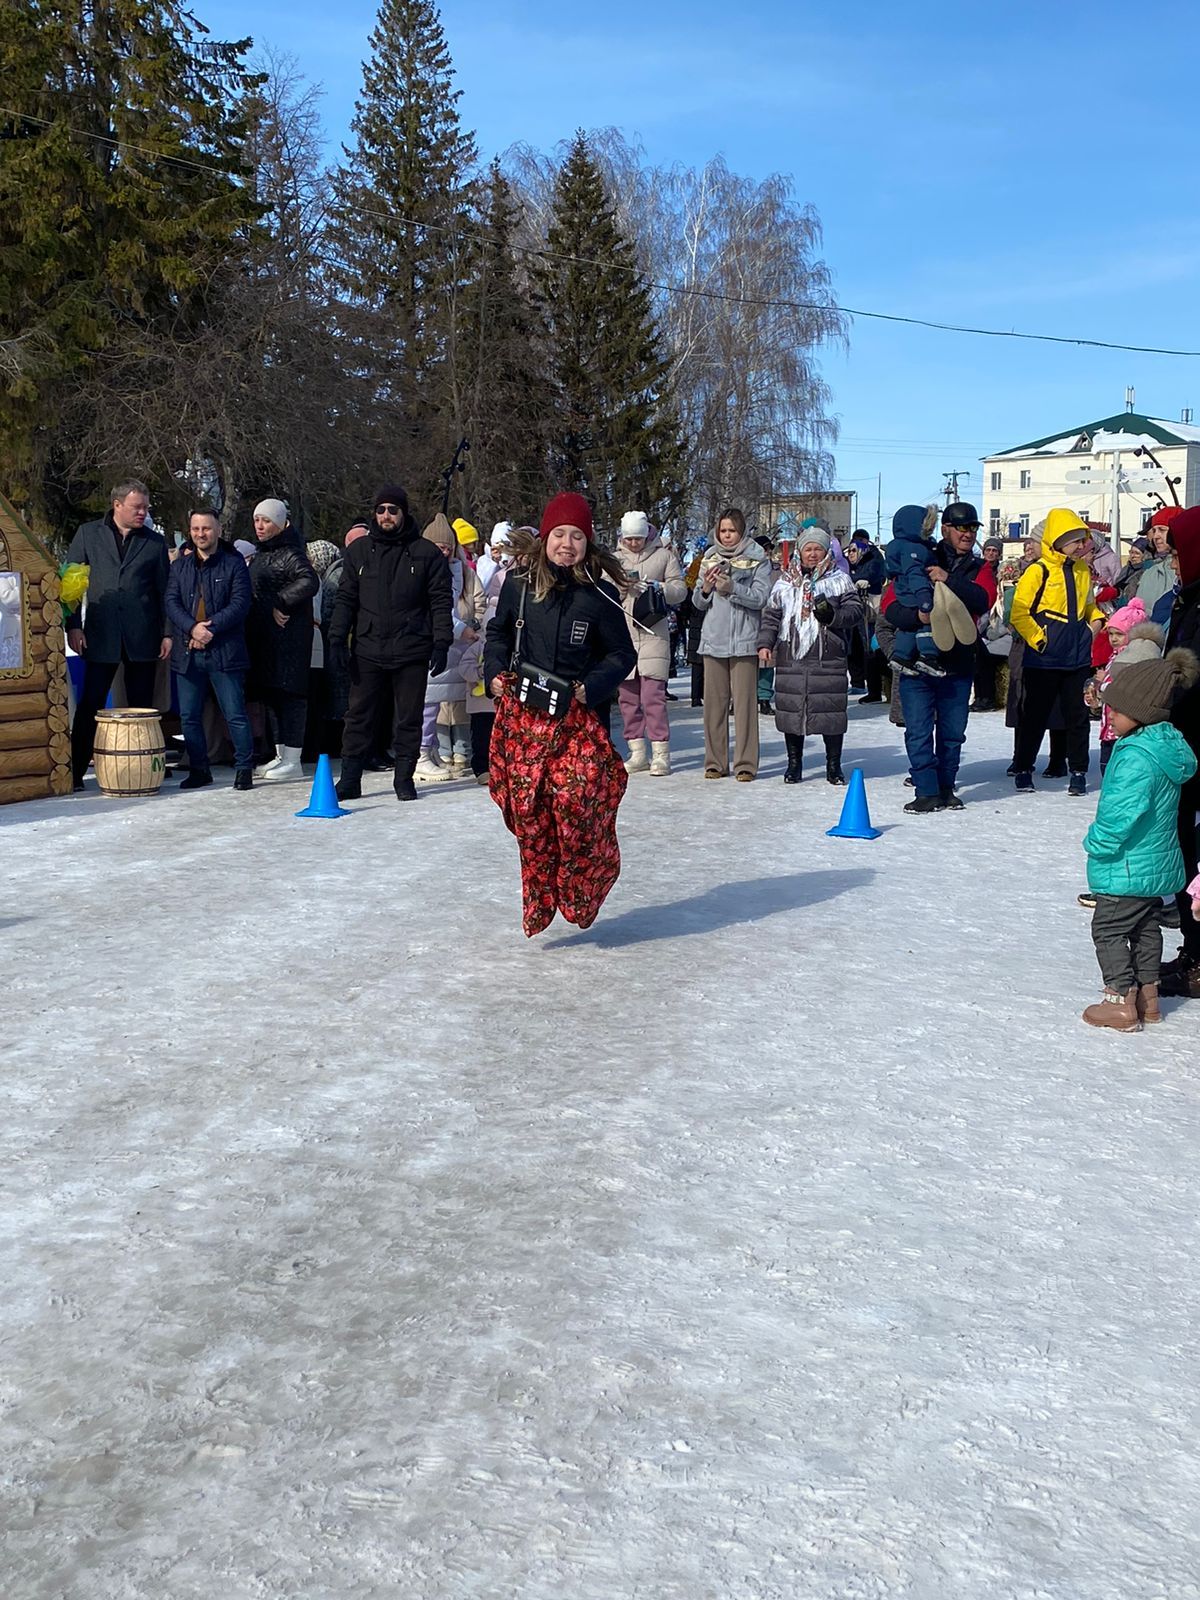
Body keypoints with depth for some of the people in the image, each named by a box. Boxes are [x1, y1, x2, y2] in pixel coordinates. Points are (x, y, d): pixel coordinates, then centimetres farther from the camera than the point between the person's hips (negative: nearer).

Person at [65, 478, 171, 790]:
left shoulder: (155, 542, 10)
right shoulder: (88, 534, 8)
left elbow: (165, 590, 11)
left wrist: (168, 632, 3)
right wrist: (73, 625, -2)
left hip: (143, 636, 1)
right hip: (100, 635, -1)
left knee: (142, 706, 5)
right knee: (89, 706, -2)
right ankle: (74, 772, 3)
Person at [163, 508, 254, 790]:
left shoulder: (234, 564, 3)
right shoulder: (179, 567, 14)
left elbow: (240, 603, -7)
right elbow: (171, 603, 3)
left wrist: (211, 627, -16)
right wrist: (192, 627, -15)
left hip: (225, 651, -4)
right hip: (187, 652, 4)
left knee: (235, 714, -3)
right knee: (189, 717, 7)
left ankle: (244, 769, 6)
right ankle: (199, 770, 17)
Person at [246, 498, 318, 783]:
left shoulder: (289, 553, -12)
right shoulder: (261, 554, 18)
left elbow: (309, 582, -26)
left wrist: (281, 603, -21)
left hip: (288, 634, -10)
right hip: (264, 636, 10)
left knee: (289, 692, -7)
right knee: (270, 692, 12)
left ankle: (293, 761, -3)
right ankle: (281, 756, 20)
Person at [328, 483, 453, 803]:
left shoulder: (427, 553, 3)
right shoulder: (358, 551, 10)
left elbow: (441, 602, 2)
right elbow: (345, 599, 10)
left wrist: (441, 644, -7)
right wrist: (338, 639, 0)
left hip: (411, 652, -1)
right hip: (368, 651, 2)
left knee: (409, 718, 5)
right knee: (359, 716, 4)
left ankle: (404, 777, 15)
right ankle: (350, 779, 10)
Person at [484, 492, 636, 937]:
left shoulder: (599, 593, -4)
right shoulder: (519, 584, 2)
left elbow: (622, 655, 4)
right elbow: (498, 633, 18)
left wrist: (591, 687, -10)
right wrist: (496, 672, 2)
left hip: (576, 715, -2)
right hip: (522, 714, 2)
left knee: (574, 800, -15)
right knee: (527, 808, 0)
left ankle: (579, 892, 8)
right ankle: (539, 900, 15)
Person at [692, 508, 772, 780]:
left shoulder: (757, 559, 3)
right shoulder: (710, 558, 15)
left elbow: (760, 597, -7)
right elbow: (698, 603, 15)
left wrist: (732, 588, -19)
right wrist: (706, 588, -5)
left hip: (744, 640, -4)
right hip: (713, 638, 4)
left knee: (744, 702, -6)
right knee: (714, 702, 3)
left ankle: (745, 764, -1)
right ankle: (715, 762, 10)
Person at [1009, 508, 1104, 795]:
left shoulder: (1083, 569, 11)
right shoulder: (1038, 571, -8)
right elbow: (1019, 613, -9)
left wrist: (1096, 620, 8)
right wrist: (1038, 639, -13)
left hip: (1078, 658, 5)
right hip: (1043, 661, -5)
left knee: (1077, 716, 7)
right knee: (1034, 716, 4)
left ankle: (1078, 772, 16)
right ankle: (1023, 769, 17)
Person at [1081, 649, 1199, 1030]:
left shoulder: (1136, 756, -26)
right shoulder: (1167, 744, 5)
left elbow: (1122, 811, -32)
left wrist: (1098, 842, -16)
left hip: (1128, 867, -10)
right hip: (1160, 863, 10)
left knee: (1108, 929, 3)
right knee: (1146, 927, 20)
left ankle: (1121, 1002, 8)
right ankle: (1147, 998, 29)